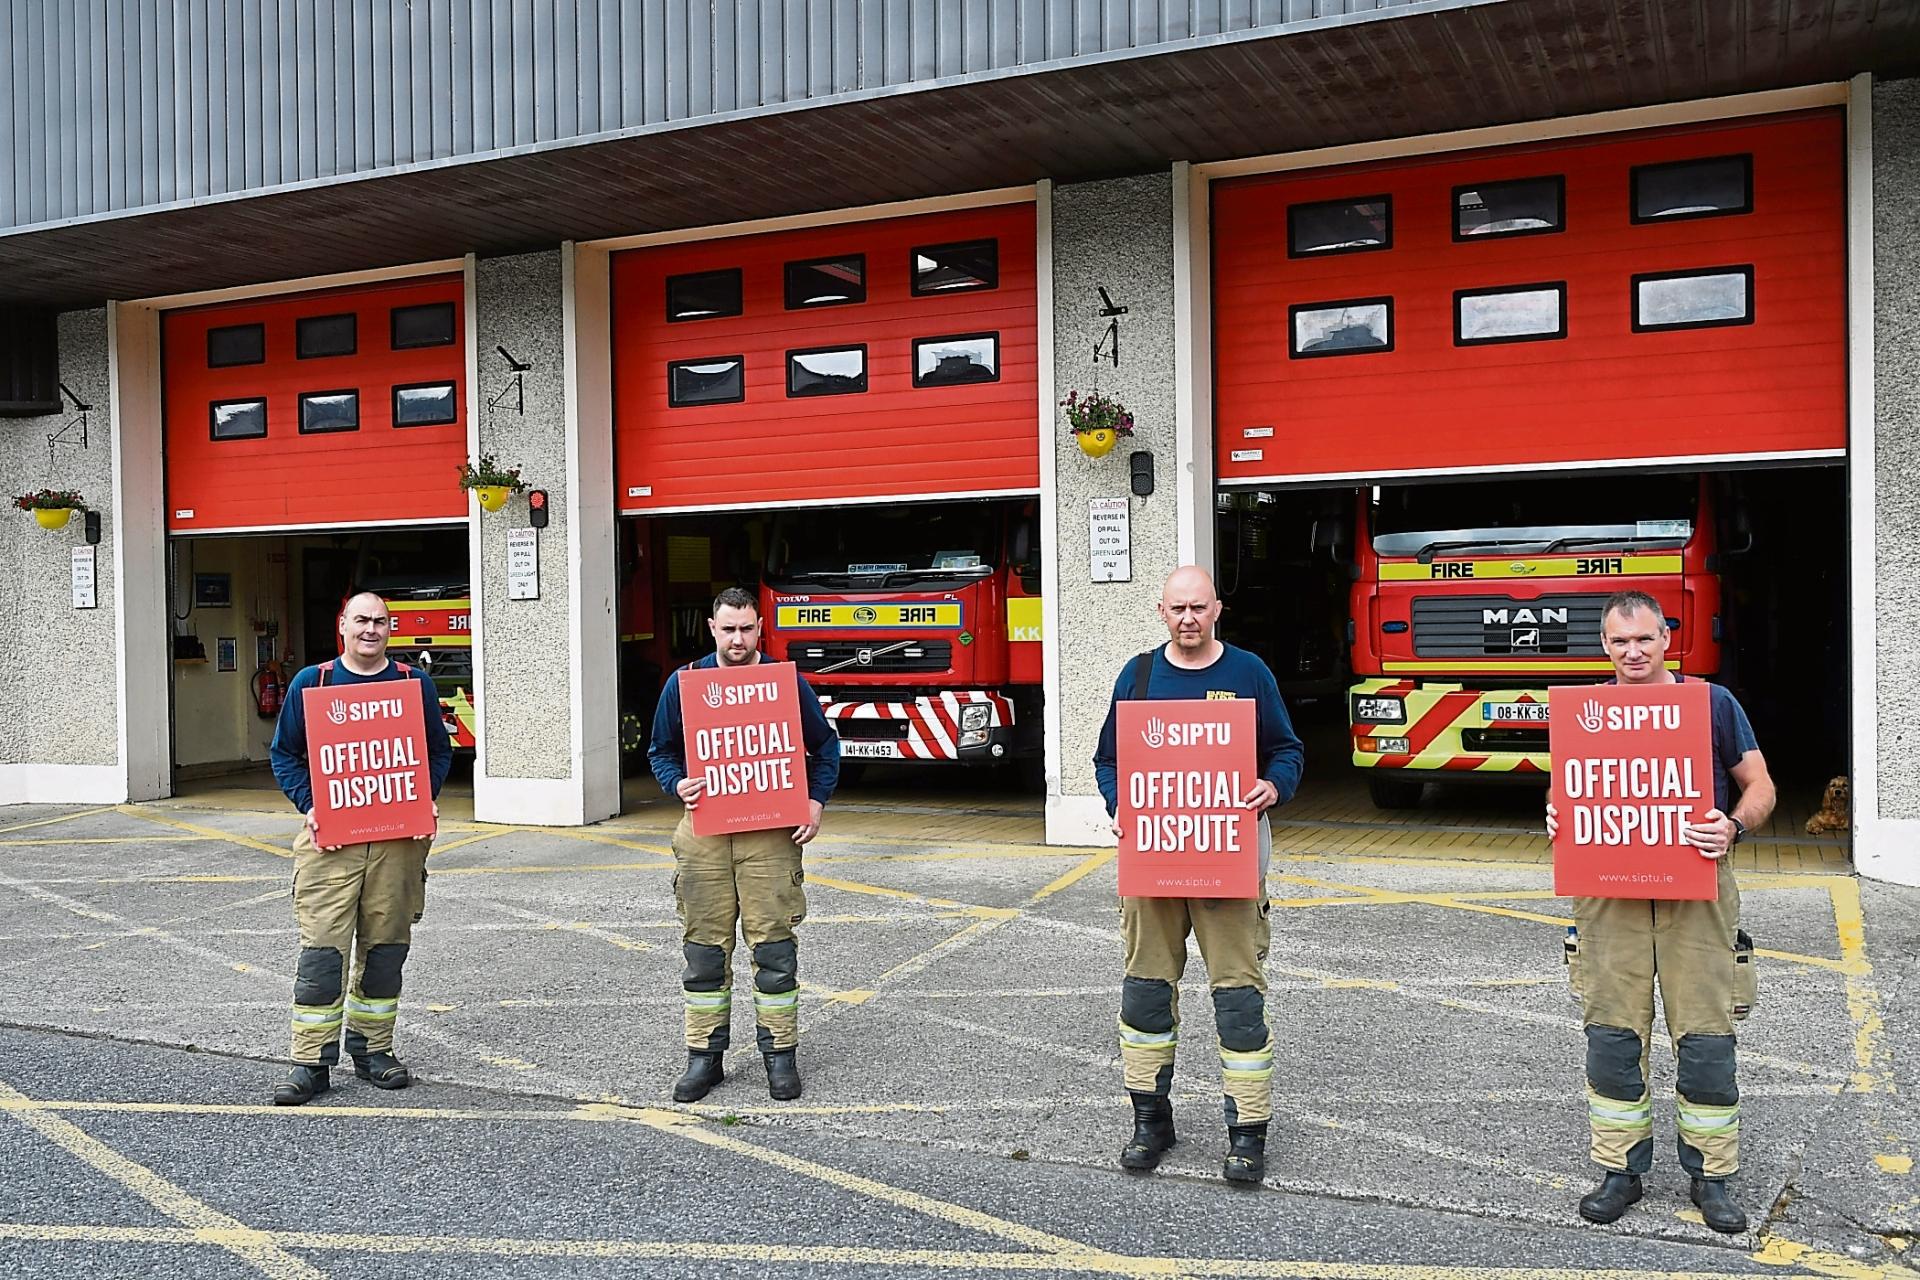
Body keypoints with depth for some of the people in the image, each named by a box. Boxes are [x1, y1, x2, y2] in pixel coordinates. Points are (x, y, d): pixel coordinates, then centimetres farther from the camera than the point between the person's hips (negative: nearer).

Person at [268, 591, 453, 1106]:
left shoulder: (415, 683, 8)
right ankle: (310, 1062, 1)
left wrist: (425, 800, -3)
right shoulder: (311, 682, 4)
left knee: (386, 947, 8)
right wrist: (310, 806, -7)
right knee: (322, 947, -5)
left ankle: (373, 1049, 22)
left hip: (398, 834, 2)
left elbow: (440, 751, 14)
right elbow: (284, 753, 8)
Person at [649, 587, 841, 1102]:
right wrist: (677, 784, -6)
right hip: (704, 829, 1)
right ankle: (704, 1055, 16)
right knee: (704, 949, 6)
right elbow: (661, 750, 14)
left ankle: (780, 1054, 12)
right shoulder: (684, 682, 5)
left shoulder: (786, 680, 3)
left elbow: (825, 745, 12)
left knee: (774, 946, 0)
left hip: (771, 832, -1)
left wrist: (816, 800, -1)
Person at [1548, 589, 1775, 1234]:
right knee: (1612, 1034, 4)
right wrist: (1557, 817, -7)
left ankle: (1711, 1175, 17)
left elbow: (1759, 786, 6)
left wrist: (1734, 827, -14)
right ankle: (1619, 1169, 17)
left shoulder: (1713, 703, 3)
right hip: (1609, 890, 1)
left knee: (1706, 1037, 1)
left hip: (1696, 890, -1)